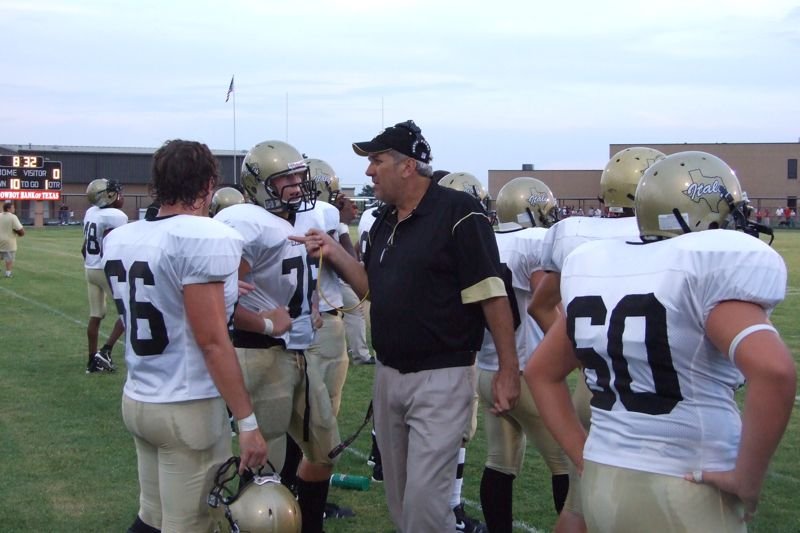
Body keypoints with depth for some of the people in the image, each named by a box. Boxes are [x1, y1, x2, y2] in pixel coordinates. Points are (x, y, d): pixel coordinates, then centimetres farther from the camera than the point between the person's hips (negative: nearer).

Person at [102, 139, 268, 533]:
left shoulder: (119, 239, 4)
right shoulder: (206, 238, -17)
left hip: (136, 399, 7)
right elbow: (212, 342, -19)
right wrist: (247, 422, -14)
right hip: (188, 409, -7)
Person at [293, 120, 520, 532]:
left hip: (440, 378, -8)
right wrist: (334, 253, 5)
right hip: (388, 374, 8)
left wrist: (508, 370, -16)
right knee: (398, 494, 17)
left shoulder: (458, 215, -15)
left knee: (425, 499, -6)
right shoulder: (384, 222, 10)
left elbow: (492, 297, -16)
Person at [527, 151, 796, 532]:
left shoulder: (595, 266, 6)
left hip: (600, 486, 6)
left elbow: (541, 373, 16)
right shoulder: (713, 268, -14)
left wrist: (585, 458, 14)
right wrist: (747, 479, -18)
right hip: (687, 492, -6)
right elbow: (773, 370, -30)